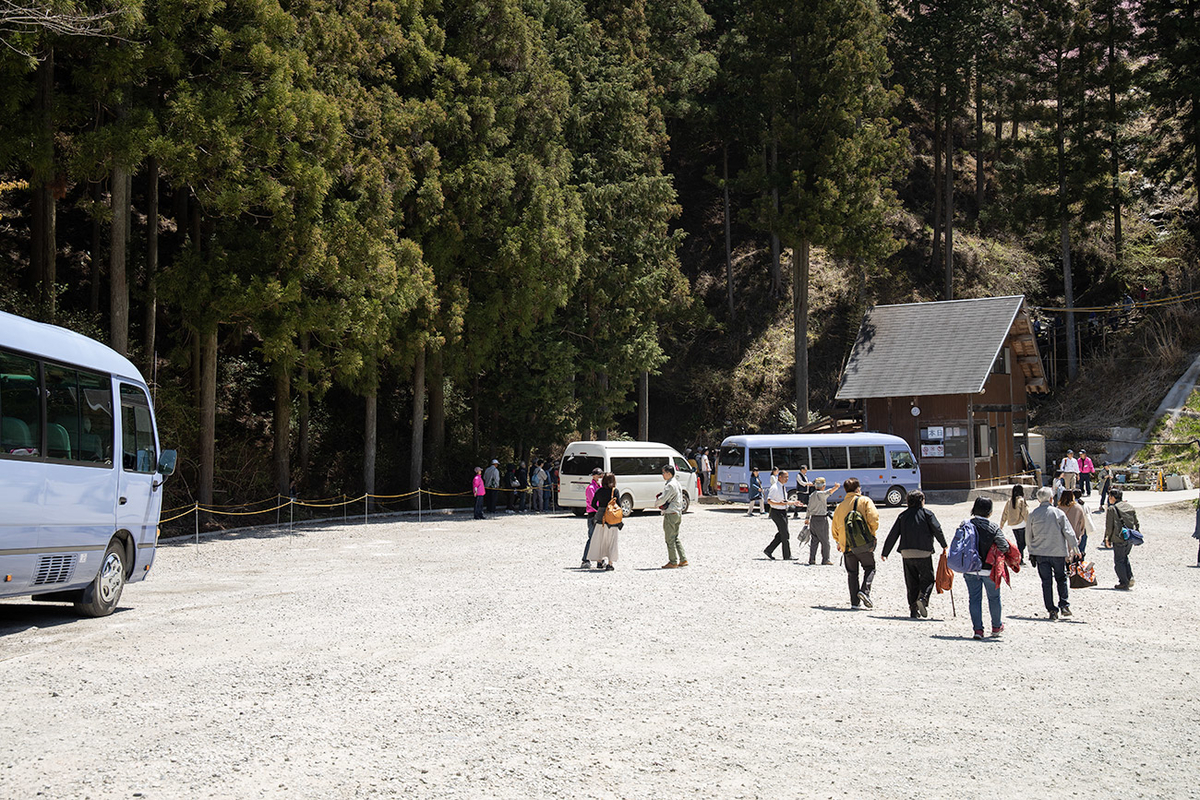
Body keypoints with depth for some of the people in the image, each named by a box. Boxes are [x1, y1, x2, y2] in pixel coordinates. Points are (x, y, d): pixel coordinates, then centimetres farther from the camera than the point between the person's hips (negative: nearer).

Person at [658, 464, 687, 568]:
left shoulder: (670, 485, -18)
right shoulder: (677, 483, 14)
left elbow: (662, 500, -22)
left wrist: (658, 503, 1)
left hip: (670, 514, -10)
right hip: (678, 513, 10)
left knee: (670, 539, -3)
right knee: (675, 537, 15)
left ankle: (673, 562, 1)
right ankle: (683, 560, 14)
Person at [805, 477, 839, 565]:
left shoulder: (811, 496, 11)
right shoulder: (820, 494, -13)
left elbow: (809, 508, 17)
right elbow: (828, 492, -35)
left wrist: (807, 518, 27)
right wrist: (835, 487, -52)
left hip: (813, 518, 8)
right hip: (821, 519, -8)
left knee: (814, 540, 12)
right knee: (825, 541, 1)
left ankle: (811, 559, 12)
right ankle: (825, 560, 4)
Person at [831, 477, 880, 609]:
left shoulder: (840, 506, 11)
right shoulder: (865, 501, 0)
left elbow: (835, 528, 14)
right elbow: (873, 519, -12)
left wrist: (839, 542, 29)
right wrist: (872, 533, 5)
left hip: (847, 546, 3)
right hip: (864, 544, -3)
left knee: (852, 573, 9)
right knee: (870, 568, 10)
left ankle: (855, 601, 4)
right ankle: (865, 591, -13)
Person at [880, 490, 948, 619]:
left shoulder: (903, 515, 10)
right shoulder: (927, 513, 1)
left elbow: (893, 534, 10)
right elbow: (937, 530, -3)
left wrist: (885, 552, 15)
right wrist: (944, 545, 11)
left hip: (906, 554, 3)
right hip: (923, 553, -3)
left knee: (911, 582, 10)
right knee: (927, 579, 8)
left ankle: (913, 610, 5)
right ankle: (923, 598, -18)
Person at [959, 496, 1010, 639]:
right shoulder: (994, 528, -12)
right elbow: (1004, 547, -16)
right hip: (989, 569, -2)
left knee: (974, 598, 8)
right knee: (993, 597, 16)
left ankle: (978, 628, 3)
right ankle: (996, 626, 29)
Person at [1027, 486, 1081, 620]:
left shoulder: (1032, 515, -1)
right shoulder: (1058, 513, -6)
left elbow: (1028, 536, 5)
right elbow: (1069, 533, -4)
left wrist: (1032, 552, 17)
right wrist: (1075, 549, 4)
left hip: (1040, 553, 1)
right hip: (1058, 552, -1)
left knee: (1046, 582, 4)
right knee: (1061, 579, 15)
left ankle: (1052, 610, 2)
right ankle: (1064, 605, 8)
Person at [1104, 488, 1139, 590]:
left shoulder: (1112, 509, -9)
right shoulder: (1130, 507, 10)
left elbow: (1109, 526, -10)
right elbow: (1136, 523, 13)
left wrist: (1107, 539, 0)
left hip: (1119, 539, -6)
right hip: (1130, 539, 6)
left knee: (1118, 561, 3)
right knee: (1124, 557, 23)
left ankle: (1124, 582, 2)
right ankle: (1129, 577, 10)